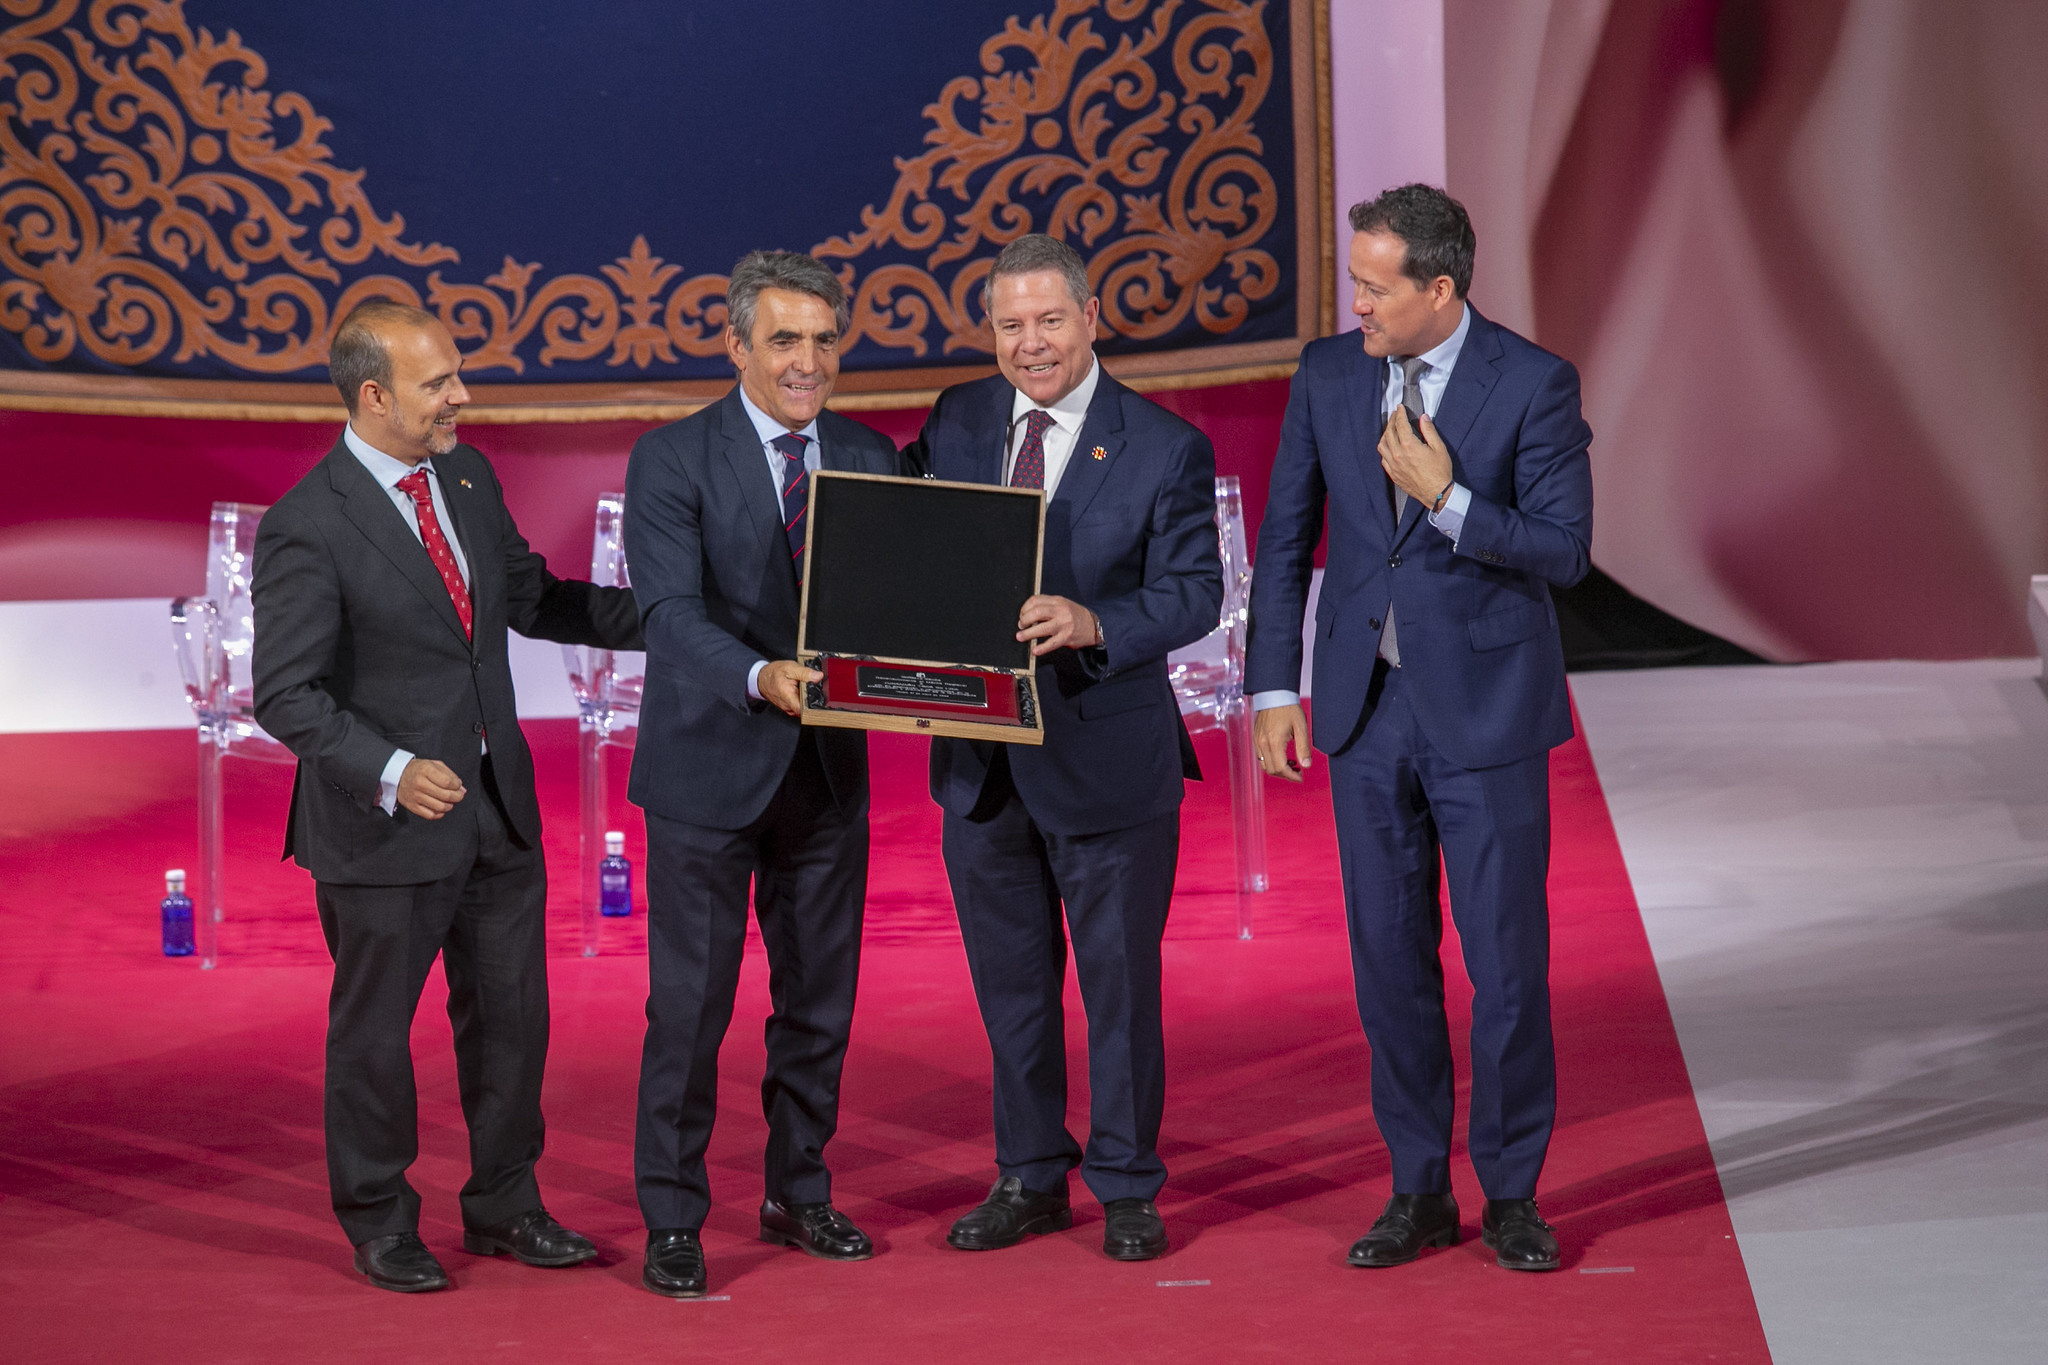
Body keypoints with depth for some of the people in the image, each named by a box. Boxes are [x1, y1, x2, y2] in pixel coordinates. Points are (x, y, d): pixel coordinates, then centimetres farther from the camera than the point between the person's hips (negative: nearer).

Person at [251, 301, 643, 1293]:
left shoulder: (468, 477, 4)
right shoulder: (305, 530, -18)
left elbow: (527, 597, 17)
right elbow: (286, 696, -18)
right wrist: (392, 772, -31)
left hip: (498, 804, 7)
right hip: (384, 827, -7)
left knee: (511, 1016, 15)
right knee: (374, 1031, 9)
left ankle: (503, 1208, 31)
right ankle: (379, 1224, 25)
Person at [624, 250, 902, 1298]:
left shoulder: (870, 461, 6)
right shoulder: (672, 461, -8)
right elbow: (671, 615, -19)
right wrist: (761, 678, -36)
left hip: (829, 772, 5)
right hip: (710, 770, -4)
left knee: (821, 1001, 13)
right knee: (689, 1007, 0)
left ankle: (798, 1195, 29)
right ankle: (672, 1223, 11)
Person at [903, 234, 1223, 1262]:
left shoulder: (1165, 450, -7)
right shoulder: (955, 423, 5)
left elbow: (1194, 592, -14)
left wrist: (1095, 625, -32)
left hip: (1107, 753, -4)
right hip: (980, 753, 4)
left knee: (1120, 977, 6)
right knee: (1009, 980, 14)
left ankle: (1127, 1188, 19)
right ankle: (1030, 1179, 27)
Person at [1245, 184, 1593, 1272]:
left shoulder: (1533, 384, -9)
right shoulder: (1327, 374, 2)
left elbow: (1566, 551, -11)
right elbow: (1285, 539, 8)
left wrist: (1449, 500, -22)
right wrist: (1274, 688, 4)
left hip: (1486, 705, -3)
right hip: (1367, 704, 4)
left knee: (1507, 960, 1)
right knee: (1390, 959, 8)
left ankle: (1510, 1194, 15)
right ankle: (1418, 1192, 19)